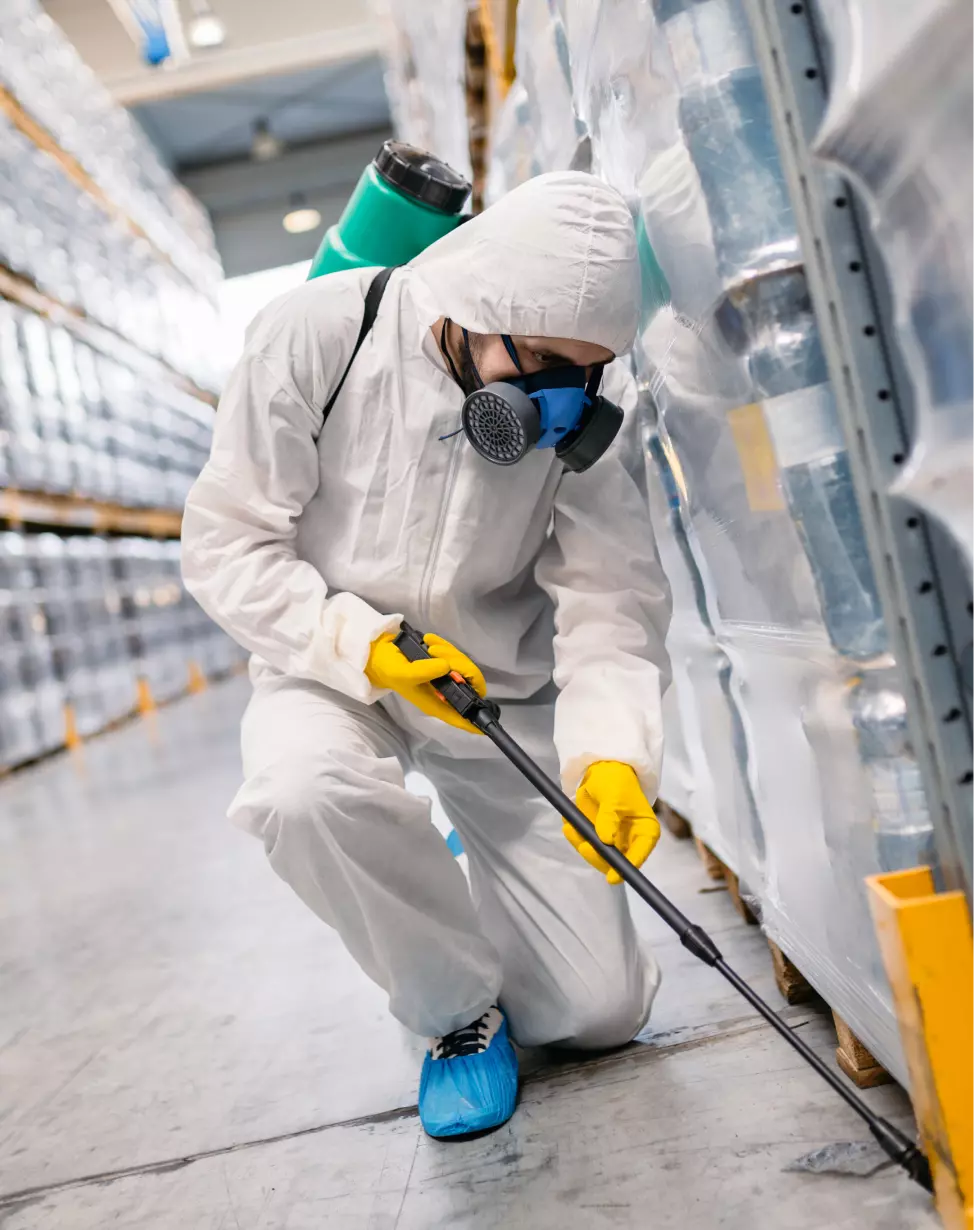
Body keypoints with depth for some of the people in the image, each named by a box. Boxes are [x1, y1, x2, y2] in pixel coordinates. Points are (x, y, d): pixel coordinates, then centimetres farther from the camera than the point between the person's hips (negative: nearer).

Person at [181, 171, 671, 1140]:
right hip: (330, 664, -1)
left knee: (600, 1009, -4)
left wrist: (613, 751, -33)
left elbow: (611, 598, -16)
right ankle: (456, 1005, -8)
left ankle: (456, 902, 30)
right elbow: (224, 542, -15)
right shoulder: (316, 334, -19)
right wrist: (363, 645, -28)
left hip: (501, 687, 1)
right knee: (303, 791, -39)